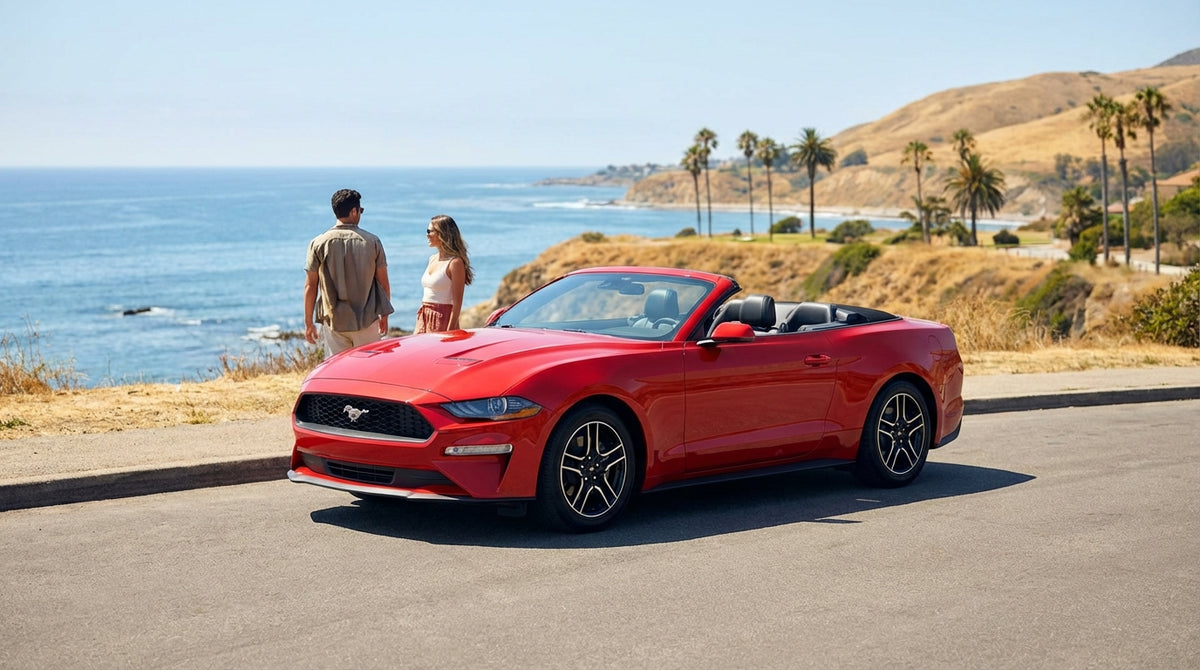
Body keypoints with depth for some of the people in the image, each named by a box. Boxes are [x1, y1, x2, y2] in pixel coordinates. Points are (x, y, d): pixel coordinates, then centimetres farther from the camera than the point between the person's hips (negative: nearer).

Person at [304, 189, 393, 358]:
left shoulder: (319, 243, -2)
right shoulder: (372, 241, -1)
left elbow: (310, 286, -2)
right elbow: (383, 283, 3)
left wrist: (308, 322, 5)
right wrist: (384, 315, 15)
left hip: (334, 321, 0)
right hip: (367, 319, 0)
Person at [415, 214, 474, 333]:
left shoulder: (455, 263, -11)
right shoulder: (432, 259, 14)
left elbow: (457, 303, -15)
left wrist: (449, 331, -20)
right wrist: (418, 328, 17)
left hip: (443, 320, -8)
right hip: (424, 319, 8)